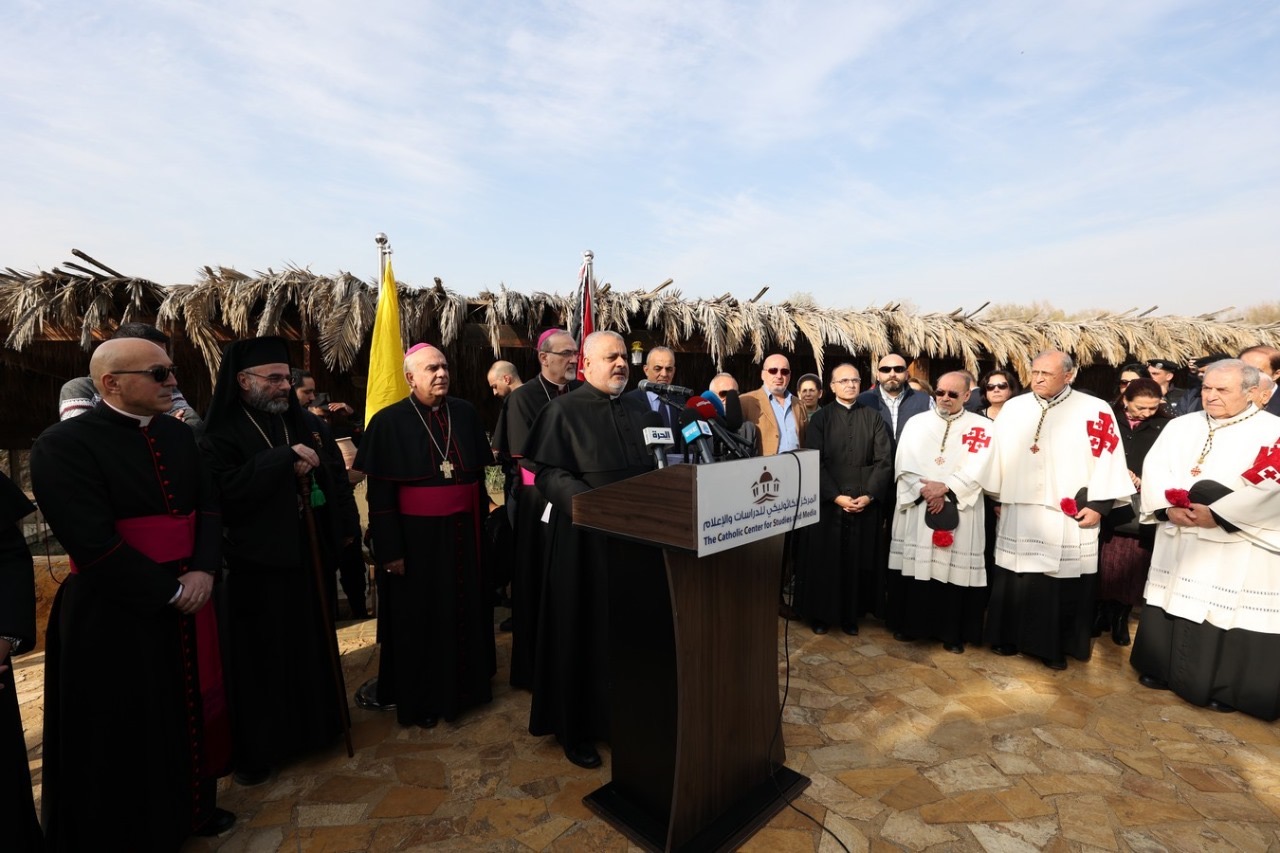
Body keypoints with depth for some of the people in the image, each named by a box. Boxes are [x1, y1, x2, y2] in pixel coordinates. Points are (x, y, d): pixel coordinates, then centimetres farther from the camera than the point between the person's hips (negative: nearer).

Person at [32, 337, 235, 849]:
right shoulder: (63, 444, -14)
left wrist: (203, 571, -9)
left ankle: (192, 806, 39)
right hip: (114, 614, -6)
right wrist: (170, 591, -16)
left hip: (189, 600, 6)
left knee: (192, 706, 18)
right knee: (127, 732, 11)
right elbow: (93, 543, -19)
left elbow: (209, 505, 5)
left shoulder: (178, 435, 6)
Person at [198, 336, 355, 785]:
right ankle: (257, 748, 25)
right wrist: (286, 459, -25)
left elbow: (335, 475, 7)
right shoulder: (222, 433, -8)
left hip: (308, 555, 5)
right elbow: (226, 488, -23)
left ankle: (314, 726, 34)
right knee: (260, 655, 7)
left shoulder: (306, 423, 7)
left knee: (313, 643, 16)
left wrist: (345, 529, -5)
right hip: (257, 563, -5)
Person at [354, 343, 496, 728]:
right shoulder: (389, 421, -9)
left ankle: (467, 683, 38)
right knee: (420, 617, 12)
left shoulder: (465, 414, 2)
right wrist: (390, 549, -11)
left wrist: (481, 522, 7)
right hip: (417, 536, -3)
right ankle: (420, 698, 32)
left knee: (465, 609, 16)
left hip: (463, 532, 4)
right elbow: (380, 493, -9)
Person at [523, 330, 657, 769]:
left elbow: (657, 464, 16)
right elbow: (547, 472, -12)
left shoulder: (640, 409, 11)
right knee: (585, 628, 7)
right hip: (587, 537, -5)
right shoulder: (564, 410, -6)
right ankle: (576, 727, 26)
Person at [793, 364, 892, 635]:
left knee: (858, 560, 8)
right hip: (827, 503, -1)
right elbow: (814, 462, -7)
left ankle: (851, 614, 22)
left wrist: (869, 495, -11)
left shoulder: (873, 418, 6)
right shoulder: (820, 418, 1)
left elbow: (884, 460, 0)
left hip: (865, 505, 2)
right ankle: (820, 613, 20)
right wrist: (836, 496, -14)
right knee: (824, 558, 6)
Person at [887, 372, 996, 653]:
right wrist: (925, 491, -13)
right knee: (914, 564, 6)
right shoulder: (916, 423, 9)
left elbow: (978, 469, -8)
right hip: (915, 507, 2)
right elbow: (904, 464, -1)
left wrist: (945, 488, -19)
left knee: (955, 568, 2)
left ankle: (952, 633, 17)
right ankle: (909, 624, 20)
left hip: (960, 511, -1)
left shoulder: (982, 427, 4)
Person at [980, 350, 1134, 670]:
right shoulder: (1013, 408, 7)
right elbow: (998, 454, 10)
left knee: (1064, 586, 5)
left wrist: (1098, 504, -9)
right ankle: (1010, 637, 26)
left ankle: (1056, 647, 21)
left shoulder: (1095, 411, -3)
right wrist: (995, 496, 9)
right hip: (1018, 515, 3)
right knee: (1014, 582, 11)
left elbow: (1108, 458, -5)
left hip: (1069, 519, -3)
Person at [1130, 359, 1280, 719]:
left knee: (1229, 610, 2)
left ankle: (1224, 688, 18)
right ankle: (1164, 669, 26)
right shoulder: (1180, 425, 9)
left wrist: (1217, 514, -20)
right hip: (1178, 538, 4)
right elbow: (1154, 468, 1)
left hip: (1238, 545, -4)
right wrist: (1168, 507, -14)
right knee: (1172, 602, 12)